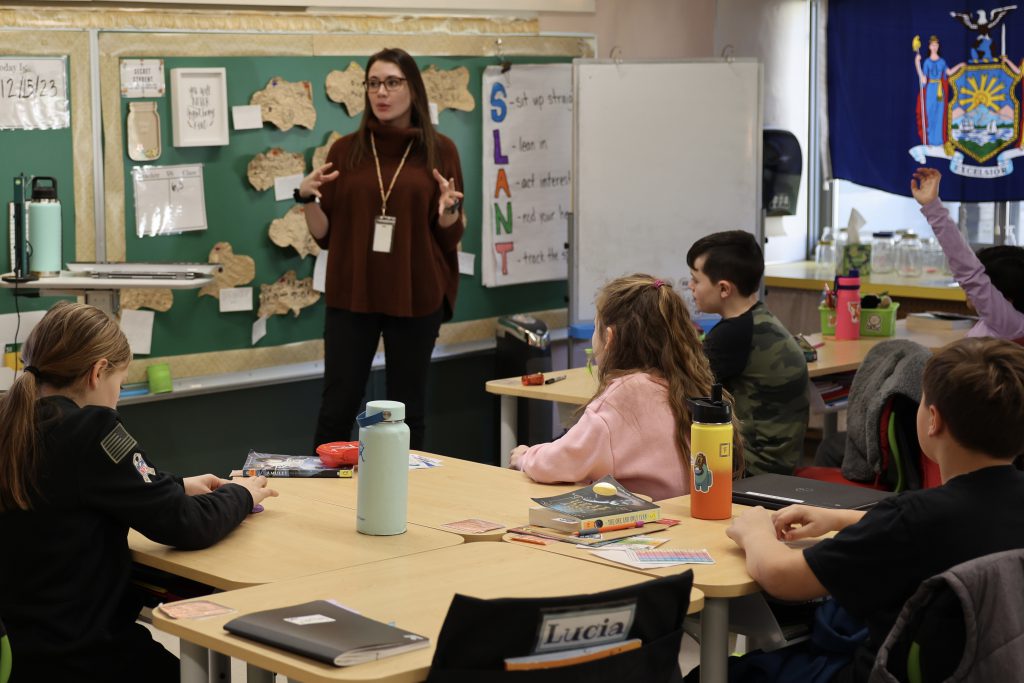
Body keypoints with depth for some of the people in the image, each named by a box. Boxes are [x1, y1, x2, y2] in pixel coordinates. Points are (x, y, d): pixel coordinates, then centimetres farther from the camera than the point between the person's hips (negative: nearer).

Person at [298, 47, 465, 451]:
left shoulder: (439, 151, 2)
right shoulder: (345, 151, 5)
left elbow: (452, 236, 4)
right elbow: (324, 235, 7)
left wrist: (449, 209, -16)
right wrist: (308, 199, -11)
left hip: (415, 299, 0)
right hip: (352, 297, 1)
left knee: (408, 410, 6)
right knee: (337, 407, 2)